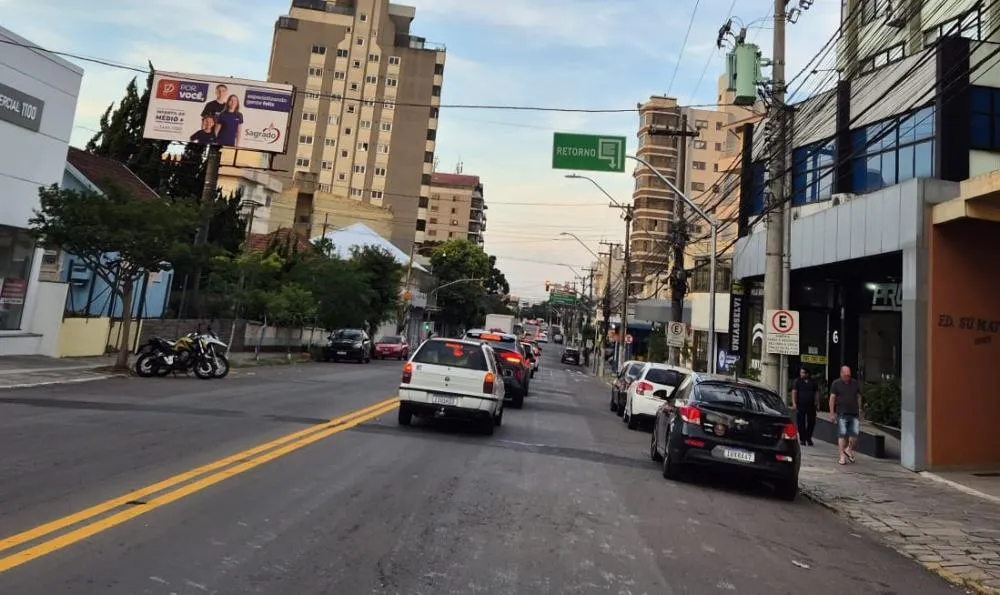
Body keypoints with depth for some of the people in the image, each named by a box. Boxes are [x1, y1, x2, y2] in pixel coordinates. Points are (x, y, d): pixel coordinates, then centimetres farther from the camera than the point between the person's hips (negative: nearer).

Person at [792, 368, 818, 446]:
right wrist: (794, 403, -13)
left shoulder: (812, 382, 9)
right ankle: (802, 439, 11)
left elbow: (816, 392, 14)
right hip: (800, 405, -2)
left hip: (811, 405, 2)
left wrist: (817, 402, 6)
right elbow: (794, 392, -4)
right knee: (801, 422, 1)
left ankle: (808, 438, 21)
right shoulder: (798, 381, 1)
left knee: (811, 422, 4)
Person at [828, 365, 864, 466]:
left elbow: (858, 397, 15)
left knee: (855, 433, -1)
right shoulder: (836, 384, 2)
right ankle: (842, 456, 0)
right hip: (842, 414, -3)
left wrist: (859, 410, 10)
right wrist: (832, 413, -5)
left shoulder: (855, 383, 11)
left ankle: (849, 450, 24)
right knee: (842, 435, -4)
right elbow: (832, 398, 0)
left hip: (854, 413, 3)